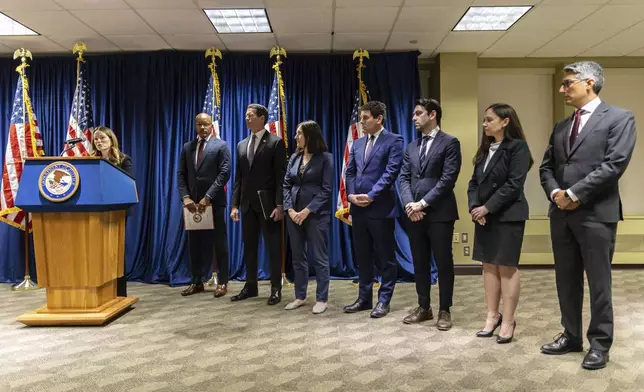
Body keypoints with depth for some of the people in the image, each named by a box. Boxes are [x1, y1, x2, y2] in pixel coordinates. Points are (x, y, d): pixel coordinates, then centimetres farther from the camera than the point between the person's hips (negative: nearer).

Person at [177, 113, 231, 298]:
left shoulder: (221, 145, -1)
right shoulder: (187, 147, 13)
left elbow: (224, 173, -11)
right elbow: (181, 175, 8)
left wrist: (208, 197, -17)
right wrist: (186, 197, -7)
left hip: (214, 202, -4)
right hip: (193, 202, 4)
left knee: (219, 243, 3)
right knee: (195, 243, 8)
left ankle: (222, 282, 12)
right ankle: (196, 282, 17)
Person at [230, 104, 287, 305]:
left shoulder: (276, 142, -4)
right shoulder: (242, 145, 15)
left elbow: (281, 176, -9)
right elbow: (238, 177, 13)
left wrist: (279, 205, -16)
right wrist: (235, 204, 6)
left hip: (268, 203, -6)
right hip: (248, 203, 6)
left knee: (273, 247, 1)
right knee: (249, 246, 11)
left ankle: (276, 289, 10)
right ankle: (250, 286, 22)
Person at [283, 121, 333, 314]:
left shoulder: (325, 157, -4)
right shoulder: (294, 157, 10)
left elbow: (326, 189, -9)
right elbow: (286, 185, 8)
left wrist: (307, 210, -16)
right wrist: (290, 209, -6)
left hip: (316, 213, -5)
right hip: (294, 213, 5)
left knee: (320, 257, 1)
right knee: (297, 257, 11)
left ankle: (321, 299, 11)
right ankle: (300, 296, 22)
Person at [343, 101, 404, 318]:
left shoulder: (393, 141, -4)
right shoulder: (357, 143, 16)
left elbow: (391, 172, -13)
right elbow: (350, 172, 14)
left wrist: (371, 196, -17)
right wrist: (351, 194, -3)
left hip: (381, 207, -6)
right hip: (358, 207, 6)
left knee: (385, 257, 4)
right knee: (362, 255, 13)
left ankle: (383, 300, 15)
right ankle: (364, 298, 24)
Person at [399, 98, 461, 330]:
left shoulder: (449, 143, -2)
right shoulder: (412, 146, 16)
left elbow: (448, 179, -12)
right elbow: (404, 177, 10)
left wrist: (423, 203, -15)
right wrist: (409, 203, -8)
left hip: (439, 213, -6)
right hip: (414, 213, 6)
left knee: (443, 262, 3)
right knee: (419, 262, 11)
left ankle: (444, 311, 15)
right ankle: (424, 308, 24)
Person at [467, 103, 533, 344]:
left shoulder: (517, 147, -7)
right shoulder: (485, 149, 15)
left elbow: (514, 184, -15)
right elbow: (474, 182, 11)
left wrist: (487, 208, -16)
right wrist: (474, 207, -6)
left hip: (508, 216, -7)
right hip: (483, 215, 7)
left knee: (506, 267, -1)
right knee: (488, 265, 8)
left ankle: (508, 321, 8)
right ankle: (492, 316, 18)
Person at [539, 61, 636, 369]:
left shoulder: (619, 118, -2)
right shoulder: (561, 127, 17)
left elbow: (615, 163, -13)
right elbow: (546, 167, 15)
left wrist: (575, 193, -15)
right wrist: (555, 193, -5)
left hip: (596, 213, -6)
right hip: (562, 214, 6)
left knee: (598, 282, 3)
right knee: (566, 280, 12)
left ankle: (600, 344, 17)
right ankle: (571, 336, 25)